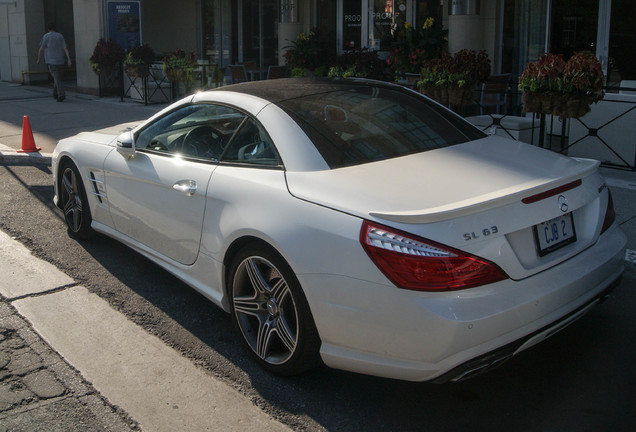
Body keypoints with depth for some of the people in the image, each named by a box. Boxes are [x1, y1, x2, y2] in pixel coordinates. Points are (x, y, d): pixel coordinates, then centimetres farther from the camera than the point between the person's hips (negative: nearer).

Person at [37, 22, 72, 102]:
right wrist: (69, 59, -4)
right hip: (60, 60, 4)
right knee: (58, 77, 17)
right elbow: (65, 48, -1)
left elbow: (41, 49, -1)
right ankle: (55, 93, 25)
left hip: (51, 61, -4)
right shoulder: (60, 36, 7)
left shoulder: (46, 36, -3)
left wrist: (39, 59, 12)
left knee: (56, 78, -9)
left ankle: (61, 94, -21)